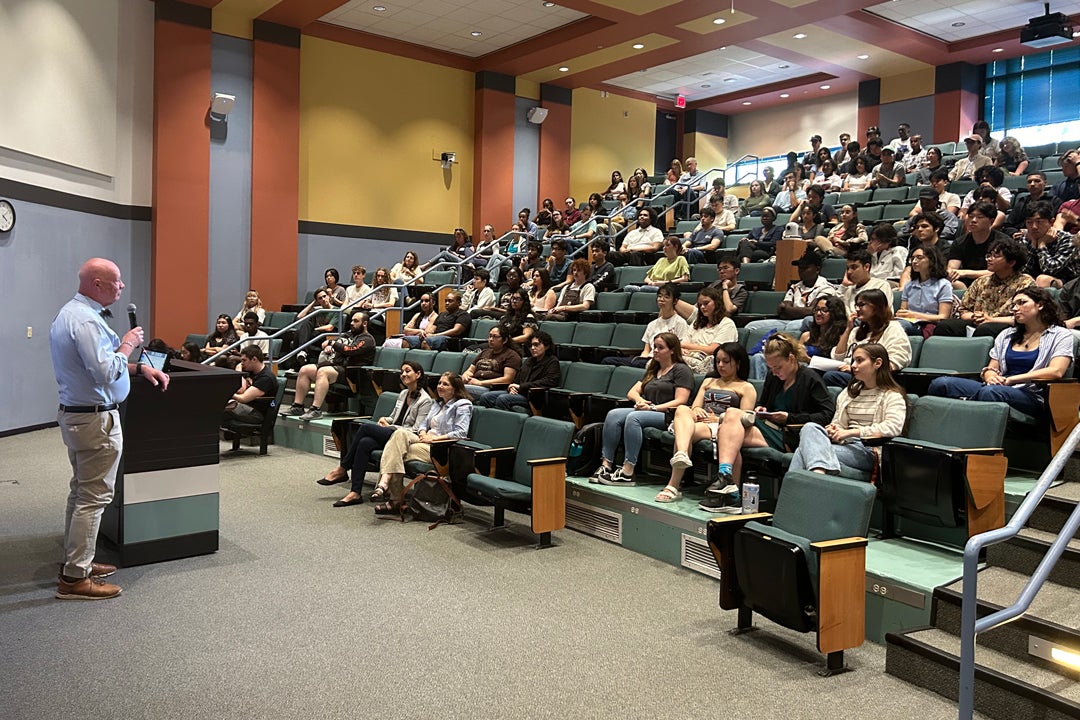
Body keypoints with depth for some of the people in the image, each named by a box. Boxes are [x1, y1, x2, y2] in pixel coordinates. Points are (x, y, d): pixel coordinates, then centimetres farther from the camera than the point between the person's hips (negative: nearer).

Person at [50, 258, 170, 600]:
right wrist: (128, 344, -12)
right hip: (95, 419, -11)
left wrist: (140, 368, 10)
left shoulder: (71, 312, 13)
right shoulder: (86, 321, -21)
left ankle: (75, 562, 28)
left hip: (73, 414, 11)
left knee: (81, 492, 18)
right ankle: (75, 578, 1)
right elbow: (106, 372, -27)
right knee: (95, 497, -5)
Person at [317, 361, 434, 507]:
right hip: (390, 433, 7)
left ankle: (342, 470, -11)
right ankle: (355, 493, -27)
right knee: (364, 442, -26)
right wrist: (385, 420, 5)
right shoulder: (403, 394, 20)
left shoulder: (425, 400, -5)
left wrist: (391, 427, -9)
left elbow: (416, 430, -11)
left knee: (365, 427, -23)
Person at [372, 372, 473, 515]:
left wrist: (434, 438, -14)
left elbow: (461, 434, -12)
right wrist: (423, 433, 0)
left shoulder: (463, 405, 0)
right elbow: (424, 423, 25)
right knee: (400, 433, -24)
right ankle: (385, 481, -39)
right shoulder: (437, 403, 28)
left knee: (397, 453, -24)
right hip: (426, 442, 7)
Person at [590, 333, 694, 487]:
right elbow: (632, 392, 24)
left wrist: (653, 408, -14)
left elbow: (680, 401, -8)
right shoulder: (653, 370, 29)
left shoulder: (681, 370, 4)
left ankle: (627, 473, -38)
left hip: (668, 416, -7)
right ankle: (606, 465, -28)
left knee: (634, 417, -34)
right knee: (613, 415, -20)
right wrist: (639, 400, 0)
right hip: (647, 411, 7)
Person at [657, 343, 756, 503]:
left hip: (722, 428, -4)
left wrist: (718, 419, -9)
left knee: (690, 430, -36)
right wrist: (696, 410, 0)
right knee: (682, 409, -33)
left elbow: (745, 419, 5)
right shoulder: (709, 382, 36)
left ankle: (674, 486, -41)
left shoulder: (746, 388, 19)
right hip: (700, 421, 4)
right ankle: (681, 453, -60)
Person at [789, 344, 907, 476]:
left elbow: (893, 427, -12)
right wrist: (834, 430, -4)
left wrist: (850, 432, -15)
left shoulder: (892, 396, 5)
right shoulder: (849, 392, 27)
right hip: (845, 444, 5)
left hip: (867, 450, -5)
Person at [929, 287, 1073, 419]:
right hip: (997, 388, 5)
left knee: (990, 392, -43)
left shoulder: (1061, 335, 11)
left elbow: (1056, 372, -6)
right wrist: (989, 374, -6)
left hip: (1030, 395, -5)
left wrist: (1010, 379, -11)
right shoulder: (1006, 335, 27)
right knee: (940, 384, -25)